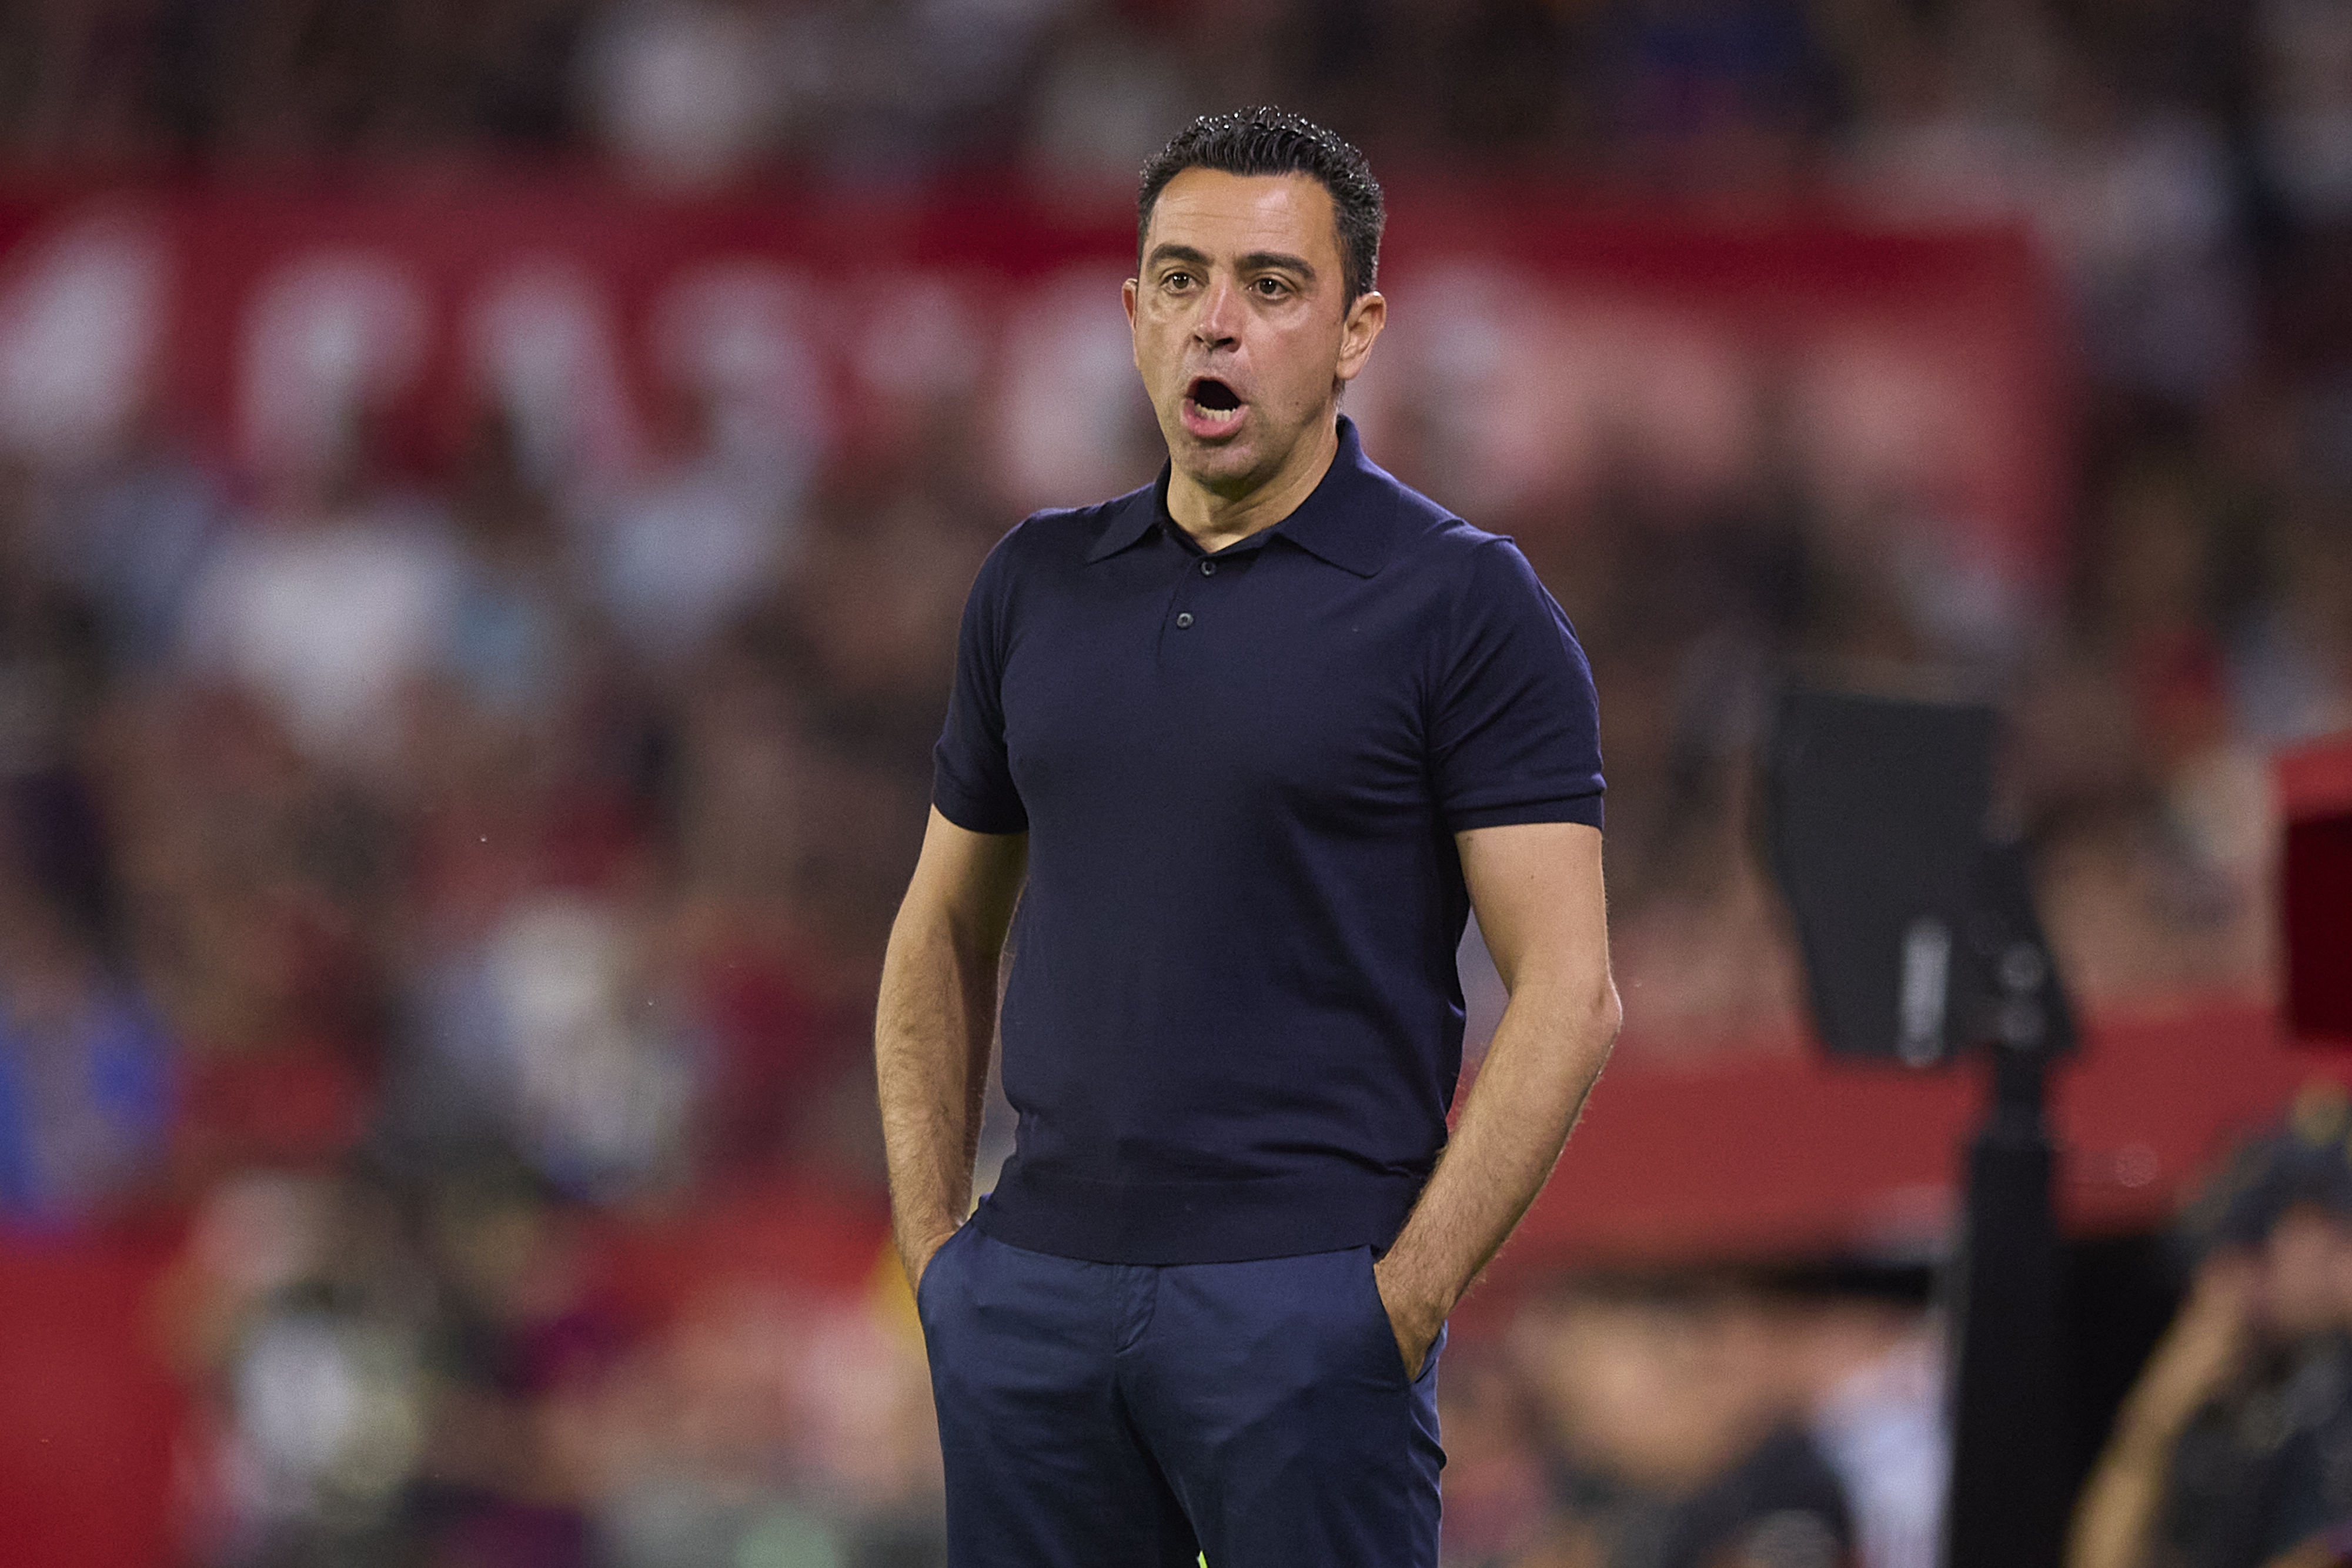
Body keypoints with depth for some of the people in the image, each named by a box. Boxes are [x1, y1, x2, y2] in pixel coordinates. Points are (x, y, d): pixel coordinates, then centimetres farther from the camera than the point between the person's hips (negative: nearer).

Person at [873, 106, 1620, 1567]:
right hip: (1037, 1285, 5)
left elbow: (1570, 992, -9)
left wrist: (1405, 1299, -14)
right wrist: (932, 1238, 9)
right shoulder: (1039, 586, 11)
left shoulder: (1462, 602, -5)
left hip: (1305, 1300, -5)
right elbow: (946, 934, 20)